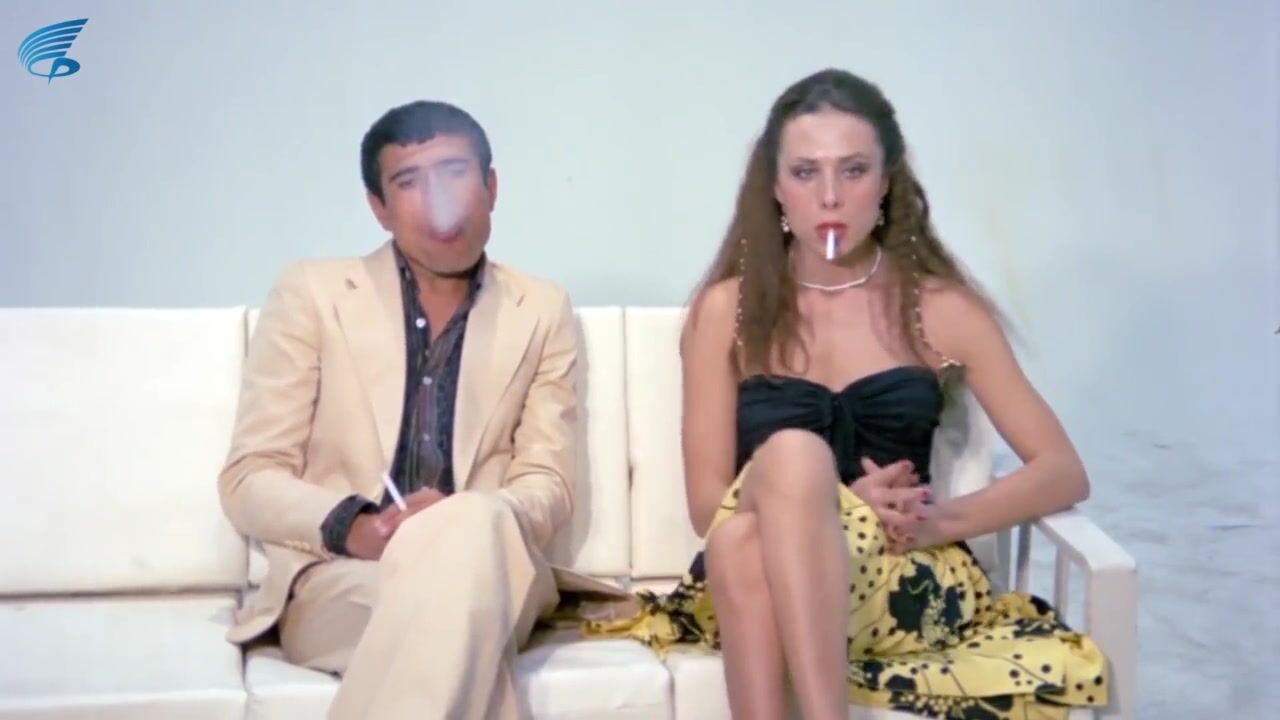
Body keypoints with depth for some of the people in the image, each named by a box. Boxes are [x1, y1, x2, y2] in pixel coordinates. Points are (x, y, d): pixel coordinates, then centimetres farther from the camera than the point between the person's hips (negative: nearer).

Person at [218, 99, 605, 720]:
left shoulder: (543, 312, 14)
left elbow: (548, 485, 7)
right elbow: (249, 481, 4)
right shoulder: (310, 295, 8)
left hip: (484, 574, 2)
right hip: (335, 580, -2)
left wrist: (462, 525, -18)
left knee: (475, 525, -36)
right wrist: (350, 526, -19)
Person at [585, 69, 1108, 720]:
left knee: (788, 473, -33)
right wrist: (831, 506, -17)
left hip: (906, 581, 0)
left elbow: (1064, 471, 4)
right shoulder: (727, 309, 6)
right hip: (757, 581, 1)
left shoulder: (942, 308, 6)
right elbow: (707, 503, 2)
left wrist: (940, 520, -15)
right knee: (791, 453, -35)